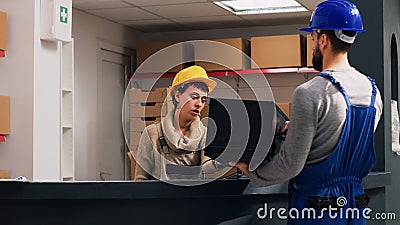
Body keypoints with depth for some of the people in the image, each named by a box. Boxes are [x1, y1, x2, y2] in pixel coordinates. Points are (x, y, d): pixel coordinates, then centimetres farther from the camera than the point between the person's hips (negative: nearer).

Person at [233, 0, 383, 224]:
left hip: (315, 205, -7)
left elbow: (291, 164, -17)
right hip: (356, 201, 7)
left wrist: (252, 173, 1)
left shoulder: (309, 93, -18)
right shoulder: (373, 91, 4)